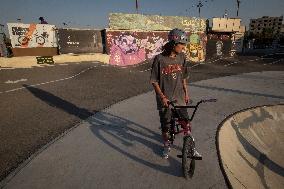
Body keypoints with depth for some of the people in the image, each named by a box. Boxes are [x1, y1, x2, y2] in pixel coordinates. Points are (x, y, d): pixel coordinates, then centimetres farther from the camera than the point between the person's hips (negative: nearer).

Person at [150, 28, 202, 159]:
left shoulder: (181, 57, -1)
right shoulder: (159, 59, -14)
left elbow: (183, 77, 10)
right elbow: (154, 81, -10)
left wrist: (186, 93, 11)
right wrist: (162, 97, -16)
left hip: (179, 97, 4)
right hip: (165, 99, -3)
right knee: (165, 125, 11)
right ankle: (166, 145, 37)